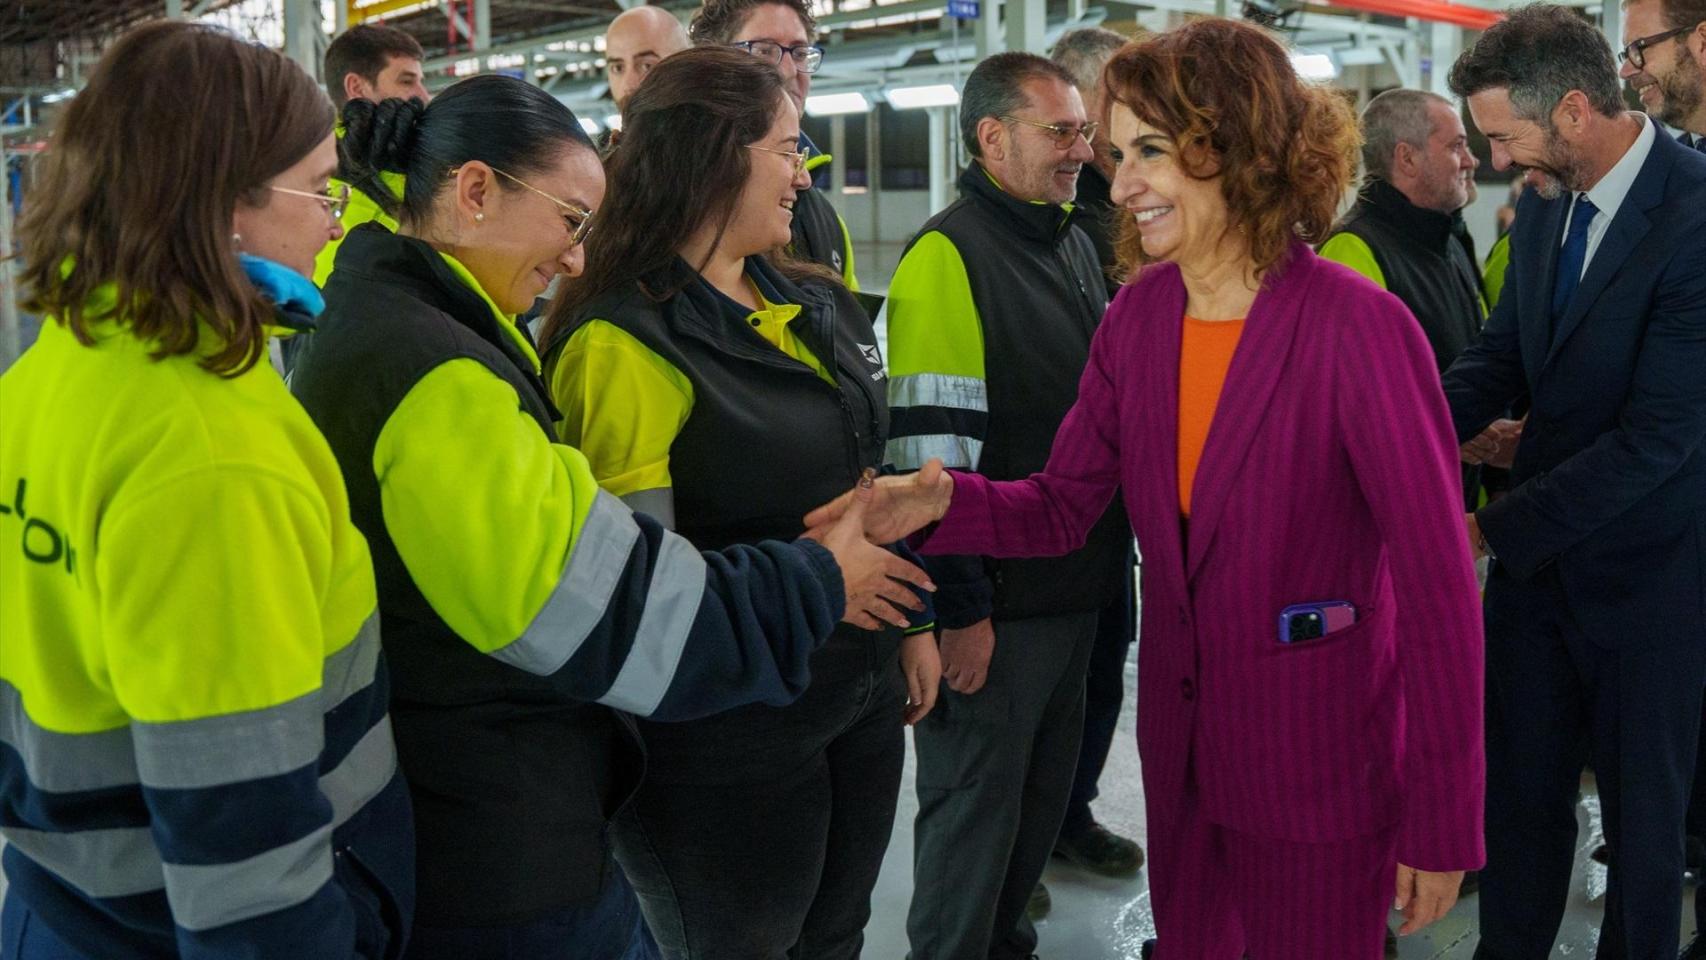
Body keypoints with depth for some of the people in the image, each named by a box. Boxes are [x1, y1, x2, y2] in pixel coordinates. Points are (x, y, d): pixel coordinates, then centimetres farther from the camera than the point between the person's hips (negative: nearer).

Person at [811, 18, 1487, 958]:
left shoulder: (1358, 329, -21)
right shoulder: (1136, 316, -2)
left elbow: (1438, 590, -18)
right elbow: (1061, 508, 1)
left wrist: (1441, 822, -15)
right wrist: (944, 502, -20)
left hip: (1323, 757, -6)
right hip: (1179, 739, 6)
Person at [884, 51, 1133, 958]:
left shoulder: (1074, 244, 11)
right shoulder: (949, 257, -16)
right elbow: (930, 454, -21)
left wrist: (1114, 551, 18)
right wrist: (959, 607, -20)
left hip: (1076, 587, 8)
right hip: (996, 604, -8)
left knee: (1044, 787, 20)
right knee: (975, 804, 6)